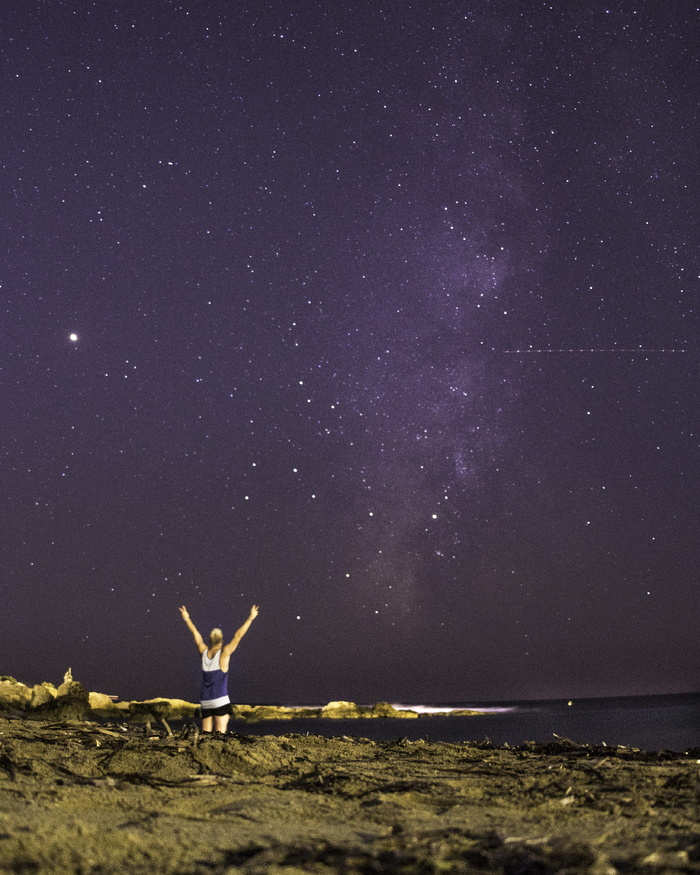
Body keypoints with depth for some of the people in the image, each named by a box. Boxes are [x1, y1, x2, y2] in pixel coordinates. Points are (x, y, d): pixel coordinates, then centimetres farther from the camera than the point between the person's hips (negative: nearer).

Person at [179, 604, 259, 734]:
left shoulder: (204, 652, 5)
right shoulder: (224, 653, -7)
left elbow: (195, 634, 17)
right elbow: (238, 636, -10)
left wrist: (187, 618, 29)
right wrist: (250, 618, -8)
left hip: (205, 701, 5)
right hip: (220, 701, -5)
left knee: (205, 733, 9)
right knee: (220, 733, -9)